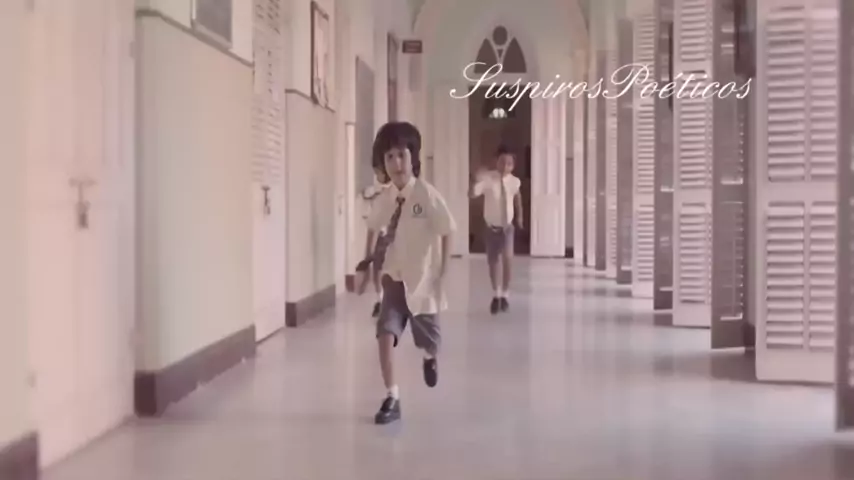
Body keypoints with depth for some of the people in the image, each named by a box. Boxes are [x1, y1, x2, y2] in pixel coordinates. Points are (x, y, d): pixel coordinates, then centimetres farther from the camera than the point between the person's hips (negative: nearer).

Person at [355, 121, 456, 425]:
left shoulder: (427, 195, -19)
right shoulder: (385, 199, -5)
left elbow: (446, 234, -12)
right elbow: (373, 229, 15)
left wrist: (441, 276, -13)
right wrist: (367, 266, 13)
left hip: (423, 281, -2)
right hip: (394, 279, 3)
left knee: (429, 342, 13)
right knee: (385, 335, -16)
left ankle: (429, 358, 52)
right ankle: (392, 398, -6)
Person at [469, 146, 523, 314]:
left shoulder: (515, 181, -8)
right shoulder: (488, 179, -18)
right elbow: (472, 194, -32)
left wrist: (519, 216, 21)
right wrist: (477, 180, -49)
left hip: (507, 227, 1)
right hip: (491, 227, 0)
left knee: (507, 259, -15)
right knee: (493, 262, 10)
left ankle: (504, 295, 4)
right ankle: (496, 295, 31)